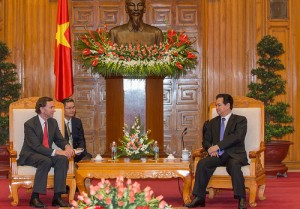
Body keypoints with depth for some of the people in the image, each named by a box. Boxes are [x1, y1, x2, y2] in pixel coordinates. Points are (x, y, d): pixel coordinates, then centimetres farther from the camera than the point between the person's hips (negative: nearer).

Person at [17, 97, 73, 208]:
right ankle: (35, 197, -32)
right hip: (30, 155, -6)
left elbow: (60, 140, 8)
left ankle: (57, 196, -25)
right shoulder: (29, 124, -16)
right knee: (46, 161, -37)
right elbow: (36, 146, -24)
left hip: (47, 154, 6)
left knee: (63, 159, -24)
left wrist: (67, 146, -17)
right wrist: (56, 152, -32)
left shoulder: (53, 122, 6)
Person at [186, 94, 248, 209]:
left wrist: (217, 146, -21)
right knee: (202, 164, -25)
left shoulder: (240, 120, 3)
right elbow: (206, 140, 17)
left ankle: (241, 199, -35)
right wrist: (210, 148, -9)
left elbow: (237, 137, -14)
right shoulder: (213, 122, 20)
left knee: (234, 165, -38)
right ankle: (199, 198, -23)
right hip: (217, 155, 4)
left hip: (234, 155, -4)